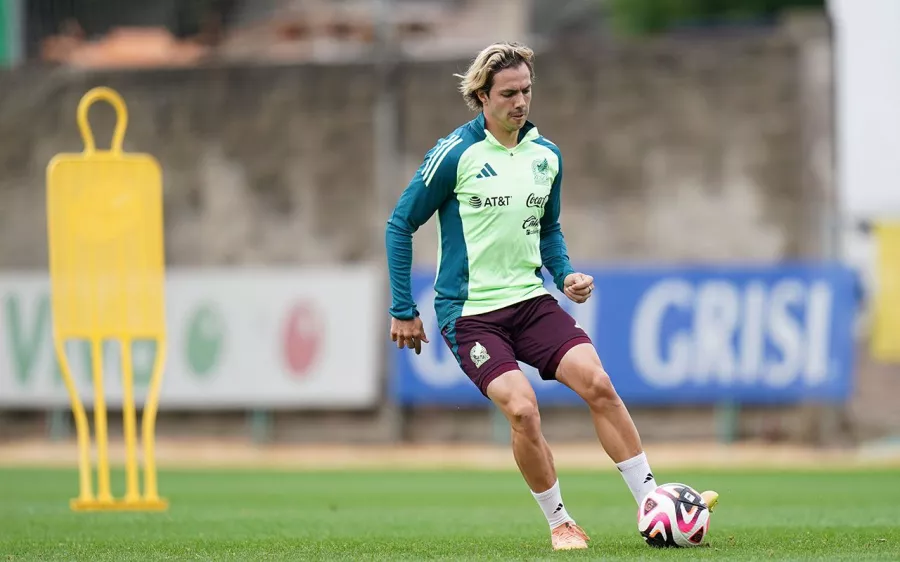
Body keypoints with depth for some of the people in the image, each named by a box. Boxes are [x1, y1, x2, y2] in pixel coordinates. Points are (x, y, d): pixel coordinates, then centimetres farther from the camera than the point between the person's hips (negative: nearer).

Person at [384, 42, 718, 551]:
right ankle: (560, 523, -3)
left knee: (597, 383, -14)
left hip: (531, 301, 5)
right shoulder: (455, 154, -10)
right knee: (522, 409, -22)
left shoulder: (547, 155, 8)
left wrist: (566, 275, 5)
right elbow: (401, 225, -3)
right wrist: (403, 310, -3)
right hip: (470, 312, -5)